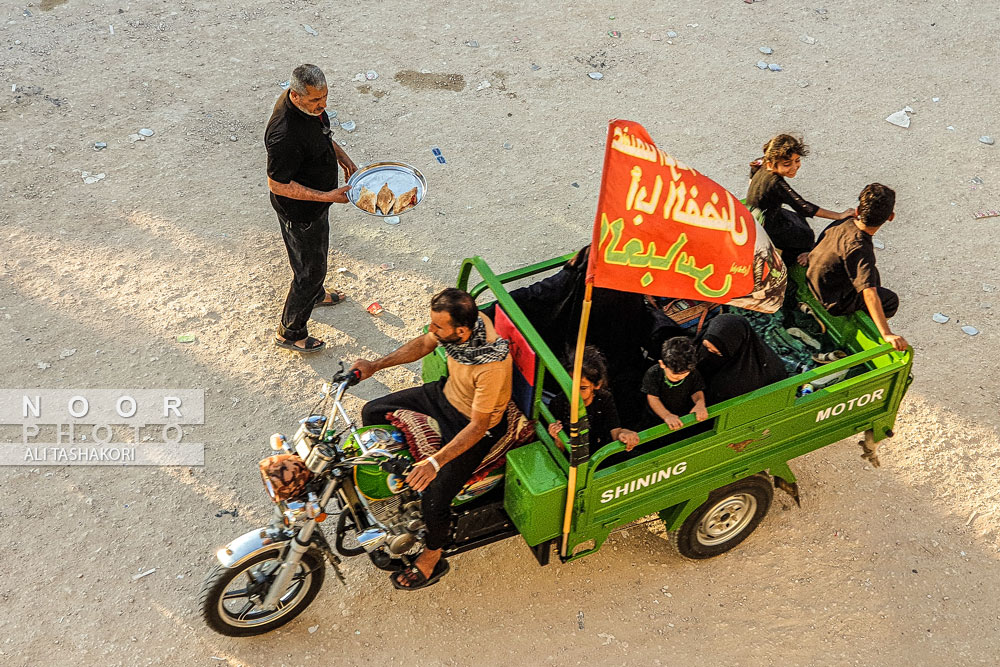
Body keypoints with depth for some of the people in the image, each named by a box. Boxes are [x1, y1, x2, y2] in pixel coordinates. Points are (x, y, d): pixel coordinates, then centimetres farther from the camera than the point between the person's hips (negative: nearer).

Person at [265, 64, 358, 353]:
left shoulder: (310, 105, -11)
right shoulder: (285, 135, -40)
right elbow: (277, 184, -31)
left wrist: (341, 156, 4)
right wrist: (327, 196, -32)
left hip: (316, 200, 9)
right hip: (300, 211, -9)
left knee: (317, 251, 32)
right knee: (310, 269, 8)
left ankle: (314, 294, 61)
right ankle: (290, 333, 29)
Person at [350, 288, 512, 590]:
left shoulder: (492, 364, -38)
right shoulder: (460, 320, -18)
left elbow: (477, 426, -31)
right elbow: (424, 343, 4)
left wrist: (435, 461, -37)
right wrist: (376, 365, 1)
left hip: (476, 425, -8)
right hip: (446, 393, 8)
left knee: (433, 497, -17)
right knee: (373, 412, 8)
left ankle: (432, 558, 14)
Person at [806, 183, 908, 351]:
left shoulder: (845, 222, -12)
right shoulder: (860, 249, -34)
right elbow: (869, 294, -42)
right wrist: (886, 334, -46)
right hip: (833, 303, -8)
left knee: (872, 273, 27)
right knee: (890, 300, 7)